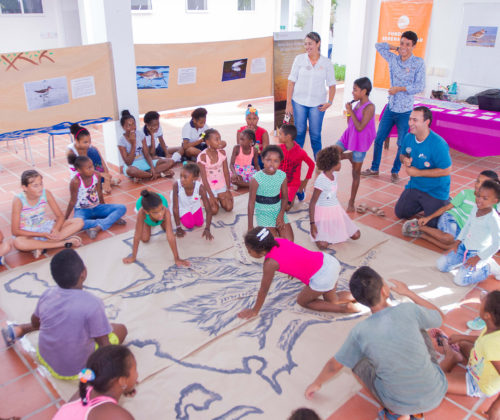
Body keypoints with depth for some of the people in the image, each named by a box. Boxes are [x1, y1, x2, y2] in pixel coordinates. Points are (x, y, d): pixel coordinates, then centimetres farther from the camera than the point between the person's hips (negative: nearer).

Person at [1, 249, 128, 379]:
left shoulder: (47, 294, -11)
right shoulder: (93, 303, -29)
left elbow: (35, 323, 9)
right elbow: (105, 346, -22)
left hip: (45, 359, 6)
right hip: (77, 369, -6)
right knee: (121, 329, 10)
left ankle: (18, 330, 25)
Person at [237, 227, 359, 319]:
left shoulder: (270, 263, -19)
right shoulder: (278, 240, 1)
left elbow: (264, 290, -7)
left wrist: (254, 311, 6)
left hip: (322, 276, -8)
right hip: (328, 259, 8)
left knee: (302, 301, 16)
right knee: (331, 300, 28)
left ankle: (344, 307, 5)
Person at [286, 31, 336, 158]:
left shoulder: (326, 63, 0)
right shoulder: (299, 59, -1)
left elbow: (331, 84, 4)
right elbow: (291, 81, 0)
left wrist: (330, 102, -11)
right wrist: (288, 103, -4)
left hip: (317, 104, 0)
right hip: (299, 102, 0)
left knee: (315, 134, 4)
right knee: (299, 132, 7)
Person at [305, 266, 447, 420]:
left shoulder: (360, 332, -16)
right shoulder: (408, 310, -19)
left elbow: (334, 366, 0)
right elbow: (440, 317, 4)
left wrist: (317, 383, 20)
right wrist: (408, 292, 13)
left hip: (400, 404, -1)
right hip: (437, 395, 1)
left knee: (359, 360, 21)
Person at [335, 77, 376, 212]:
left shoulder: (369, 107, -17)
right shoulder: (357, 104, 6)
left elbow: (360, 127, -23)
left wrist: (351, 111, -18)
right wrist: (348, 111, -1)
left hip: (360, 142, -7)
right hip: (348, 137, 7)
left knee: (356, 172, 4)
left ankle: (351, 202, 14)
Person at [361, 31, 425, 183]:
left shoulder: (418, 63, -7)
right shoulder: (393, 59, 5)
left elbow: (420, 86, -11)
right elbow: (378, 45, 16)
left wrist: (400, 89, -17)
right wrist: (396, 48, 9)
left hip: (405, 110, -4)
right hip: (390, 107, 4)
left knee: (402, 144, 4)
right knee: (378, 139, 7)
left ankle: (395, 171, 21)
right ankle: (374, 168, 22)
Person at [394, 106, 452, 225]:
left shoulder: (438, 144, -27)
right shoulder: (408, 137, -7)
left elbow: (446, 170, -25)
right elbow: (402, 155, 12)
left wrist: (418, 172, -23)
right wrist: (405, 160, -15)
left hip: (435, 191, -6)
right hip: (414, 185, 6)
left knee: (432, 224, -2)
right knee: (400, 213, 14)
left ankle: (446, 204, 25)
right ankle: (423, 204, 34)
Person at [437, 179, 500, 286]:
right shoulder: (476, 208, -3)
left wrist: (477, 258, -18)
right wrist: (458, 241, 6)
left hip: (479, 253, -7)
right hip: (464, 247, 7)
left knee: (460, 280, -15)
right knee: (441, 265, 1)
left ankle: (489, 268, 4)